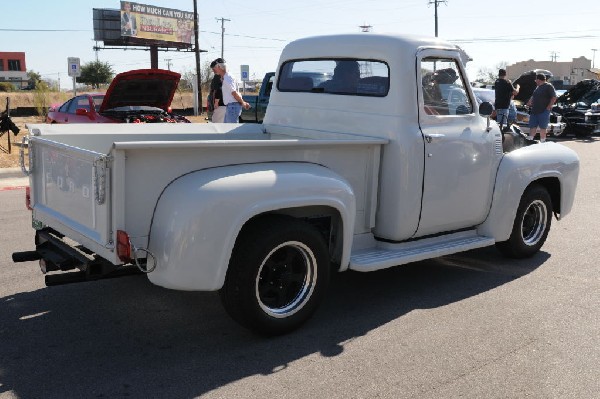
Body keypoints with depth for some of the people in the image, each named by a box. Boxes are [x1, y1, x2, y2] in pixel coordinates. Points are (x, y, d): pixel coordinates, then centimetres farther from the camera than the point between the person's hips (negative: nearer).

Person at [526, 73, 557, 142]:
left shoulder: (549, 86, -6)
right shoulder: (538, 87, 18)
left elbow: (554, 98, -10)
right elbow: (533, 96, 32)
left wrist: (548, 107, -16)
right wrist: (529, 102, 16)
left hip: (544, 111, -7)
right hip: (534, 111, 8)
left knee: (542, 128, -1)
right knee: (532, 127, 6)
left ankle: (542, 142, 5)